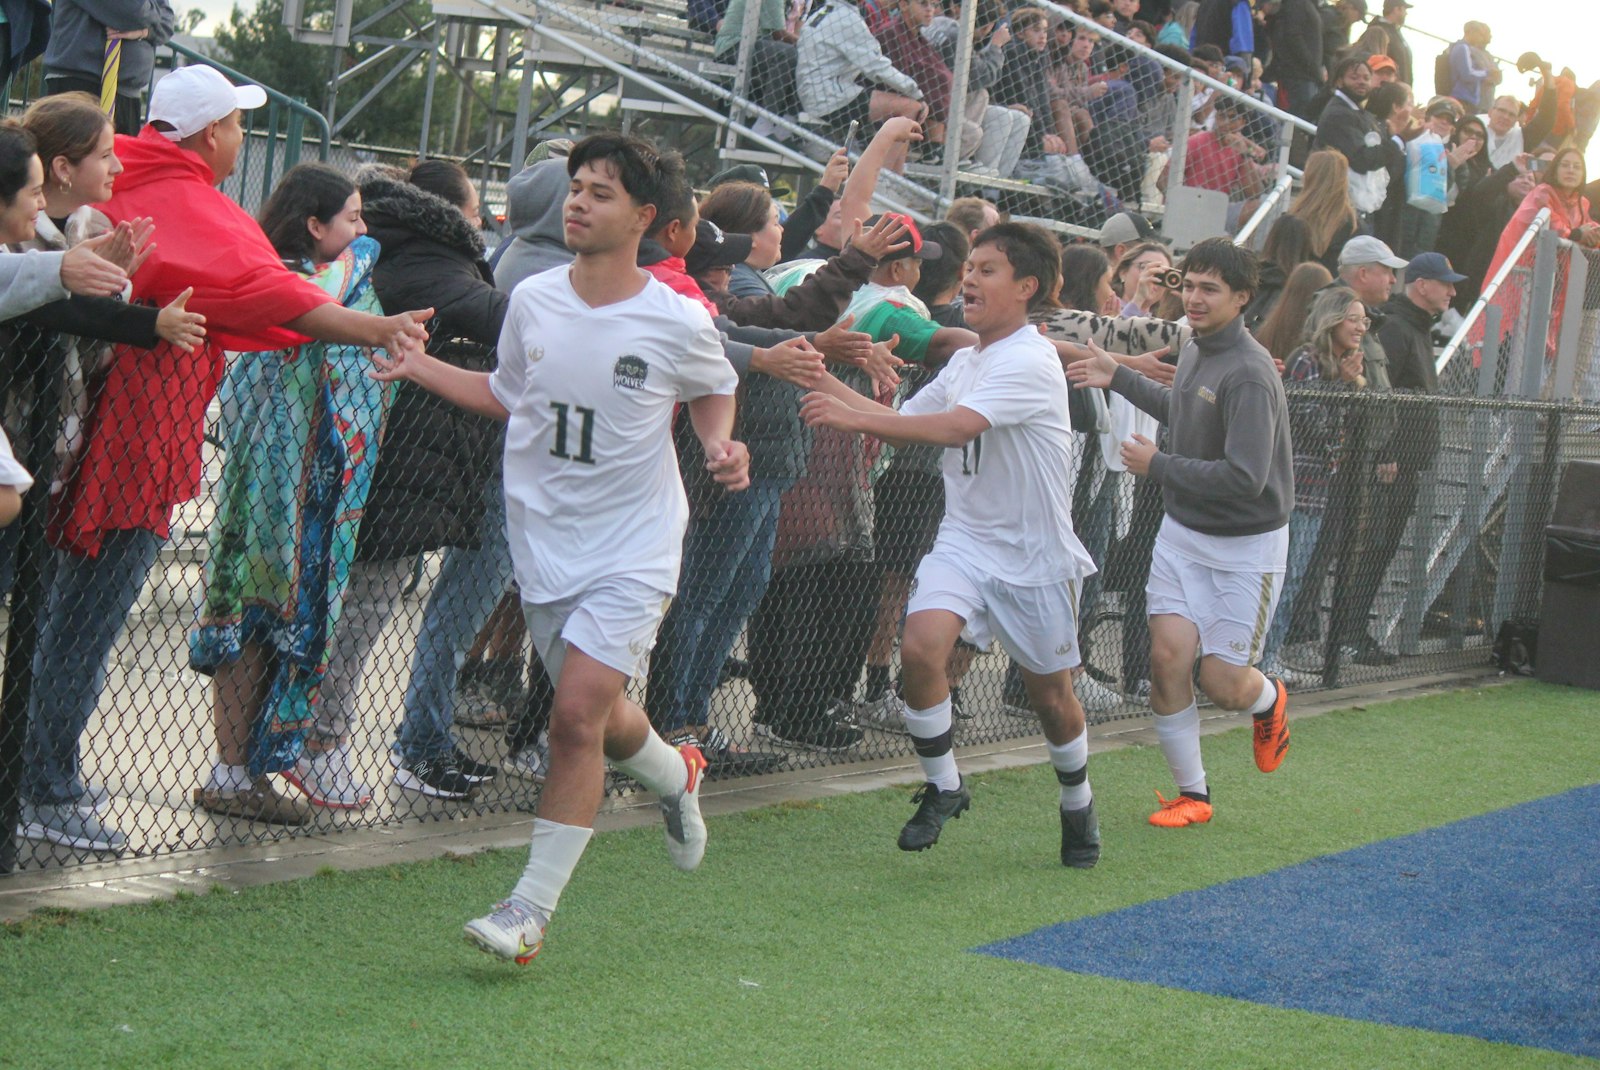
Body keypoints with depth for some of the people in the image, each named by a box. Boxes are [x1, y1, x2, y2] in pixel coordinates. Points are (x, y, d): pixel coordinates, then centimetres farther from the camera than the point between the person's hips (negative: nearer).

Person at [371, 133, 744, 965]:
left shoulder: (679, 323, -9)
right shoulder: (532, 301, 0)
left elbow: (712, 390, 12)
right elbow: (507, 396, 15)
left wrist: (719, 444, -8)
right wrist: (420, 367, 3)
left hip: (633, 547, -4)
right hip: (543, 541, 4)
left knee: (578, 713, -16)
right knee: (596, 718, 12)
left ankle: (531, 910, -9)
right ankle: (675, 777, 48)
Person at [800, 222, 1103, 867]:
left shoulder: (1030, 363, -18)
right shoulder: (966, 360, 10)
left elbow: (956, 427, -31)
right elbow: (907, 424, 13)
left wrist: (854, 419, -33)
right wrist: (832, 387, 2)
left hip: (1035, 555, -5)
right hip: (964, 541, 6)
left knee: (1051, 696, 8)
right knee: (920, 646, -21)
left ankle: (1078, 807, 36)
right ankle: (942, 788, -2)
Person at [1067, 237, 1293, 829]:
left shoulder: (1249, 374, -23)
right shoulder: (1195, 351, 3)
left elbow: (1244, 477, -28)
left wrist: (1158, 466, -19)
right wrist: (1120, 378, 28)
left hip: (1246, 544, -7)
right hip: (1183, 534, 7)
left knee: (1222, 681, -5)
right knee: (1168, 657, -5)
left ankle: (1270, 701, 33)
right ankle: (1192, 793, 9)